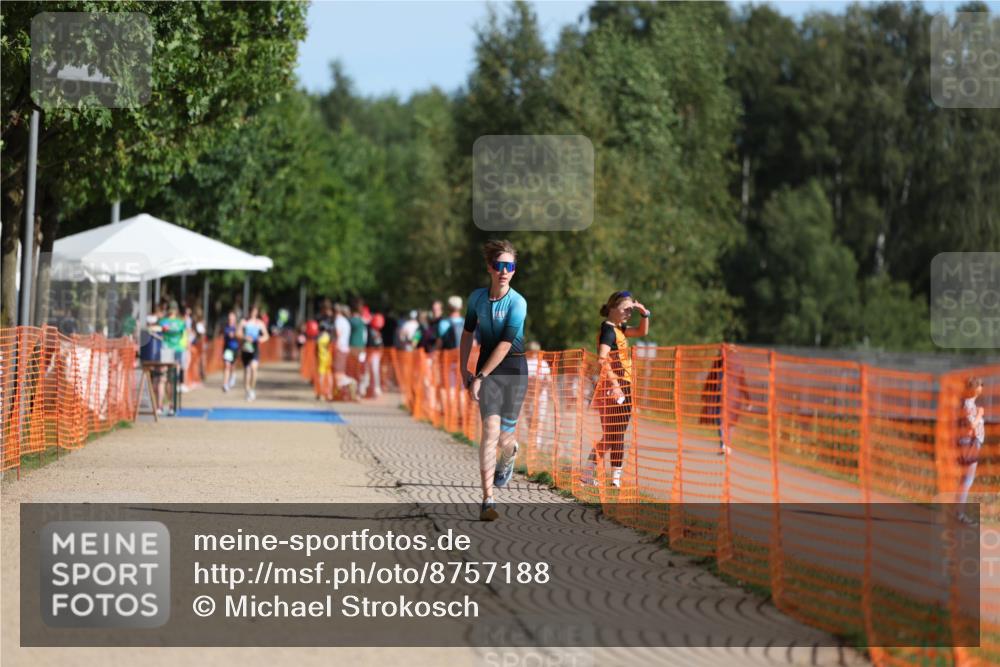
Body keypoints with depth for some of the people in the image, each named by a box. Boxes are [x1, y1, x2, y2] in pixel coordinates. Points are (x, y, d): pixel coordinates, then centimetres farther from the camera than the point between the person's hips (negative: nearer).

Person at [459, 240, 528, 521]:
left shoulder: (517, 303, -13)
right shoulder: (477, 297, 2)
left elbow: (505, 344, -17)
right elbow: (467, 334, 16)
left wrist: (480, 377, -19)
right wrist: (463, 369, 11)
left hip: (514, 368, -2)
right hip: (487, 366, 2)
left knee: (504, 437, 4)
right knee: (491, 430, -15)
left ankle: (508, 457, 45)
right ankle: (488, 500, -17)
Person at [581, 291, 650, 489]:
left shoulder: (618, 328, 17)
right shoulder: (608, 329, -12)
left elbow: (642, 331, 30)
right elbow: (602, 359, -24)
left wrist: (645, 314, 12)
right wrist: (614, 383, -32)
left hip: (622, 388, 10)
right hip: (614, 389, -10)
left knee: (610, 436, 13)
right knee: (616, 436, -8)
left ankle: (589, 473, 16)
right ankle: (616, 478, -7)